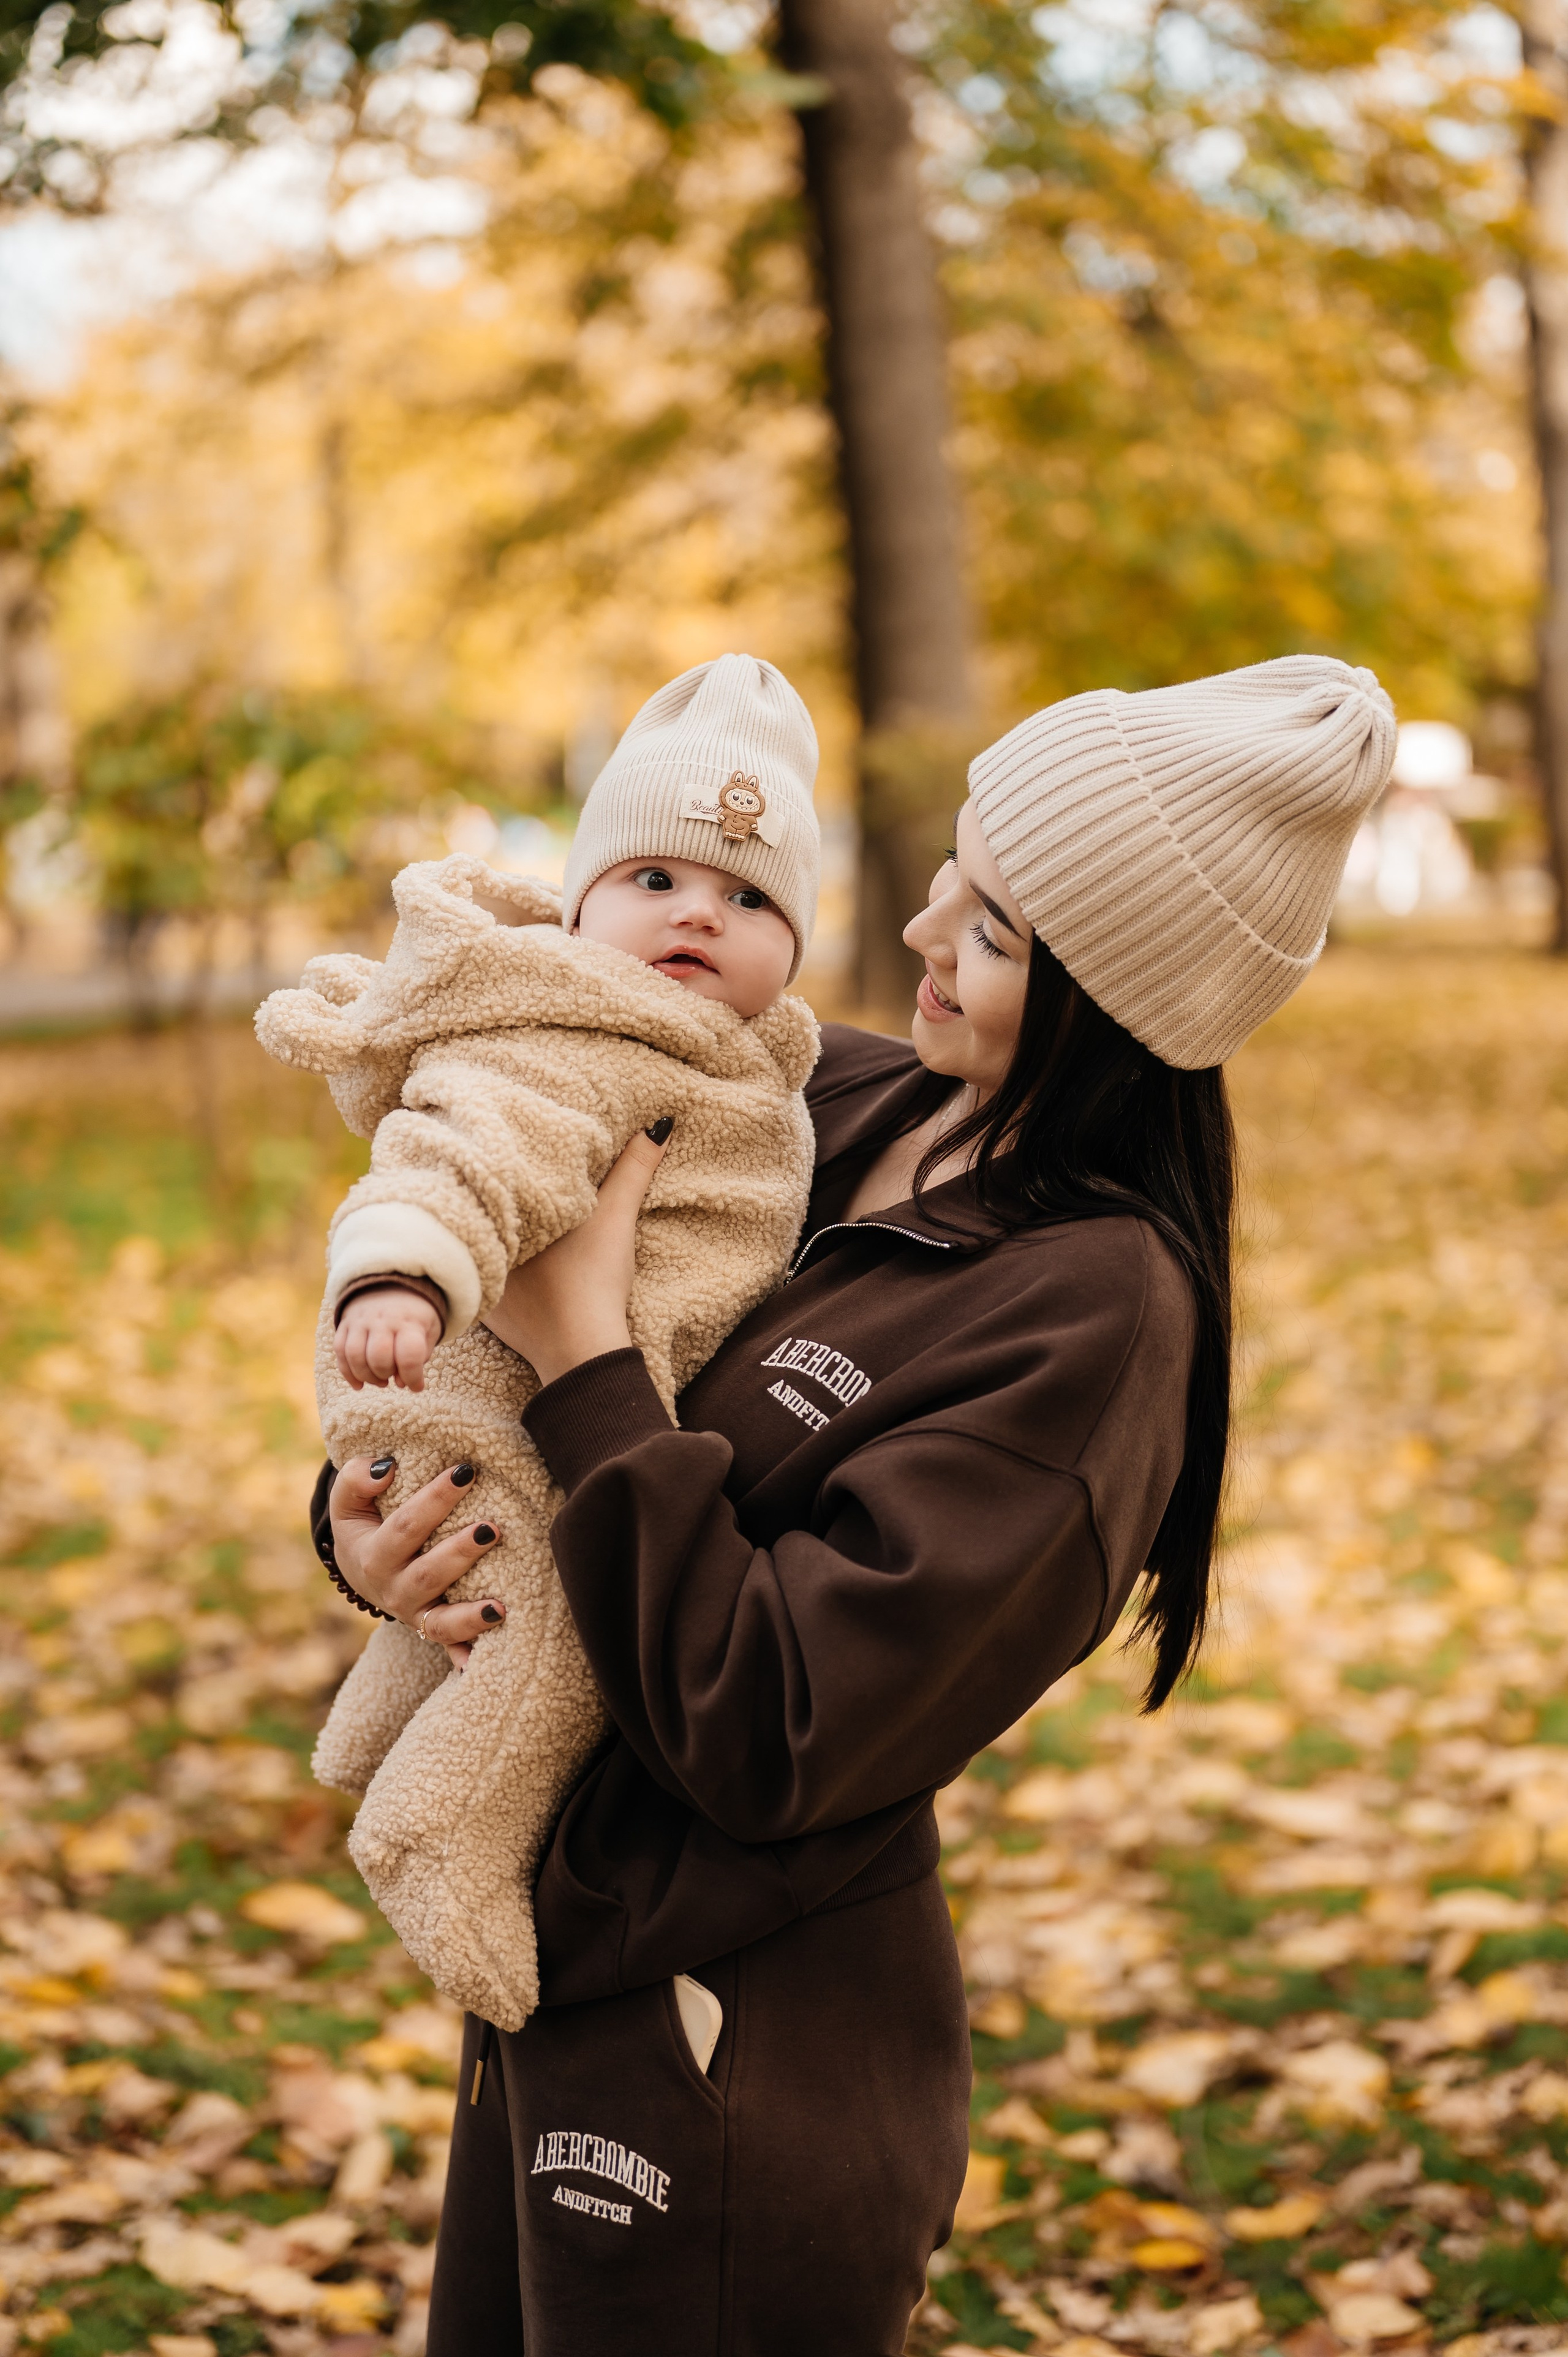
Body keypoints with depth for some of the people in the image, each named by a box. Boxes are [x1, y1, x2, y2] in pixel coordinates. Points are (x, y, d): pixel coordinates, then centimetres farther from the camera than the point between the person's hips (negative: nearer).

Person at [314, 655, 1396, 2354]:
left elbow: (764, 1737, -24)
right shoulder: (832, 1101, 3)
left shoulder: (1095, 1312, -21)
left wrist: (587, 1355, -20)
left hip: (730, 2071, -8)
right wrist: (361, 1507, -8)